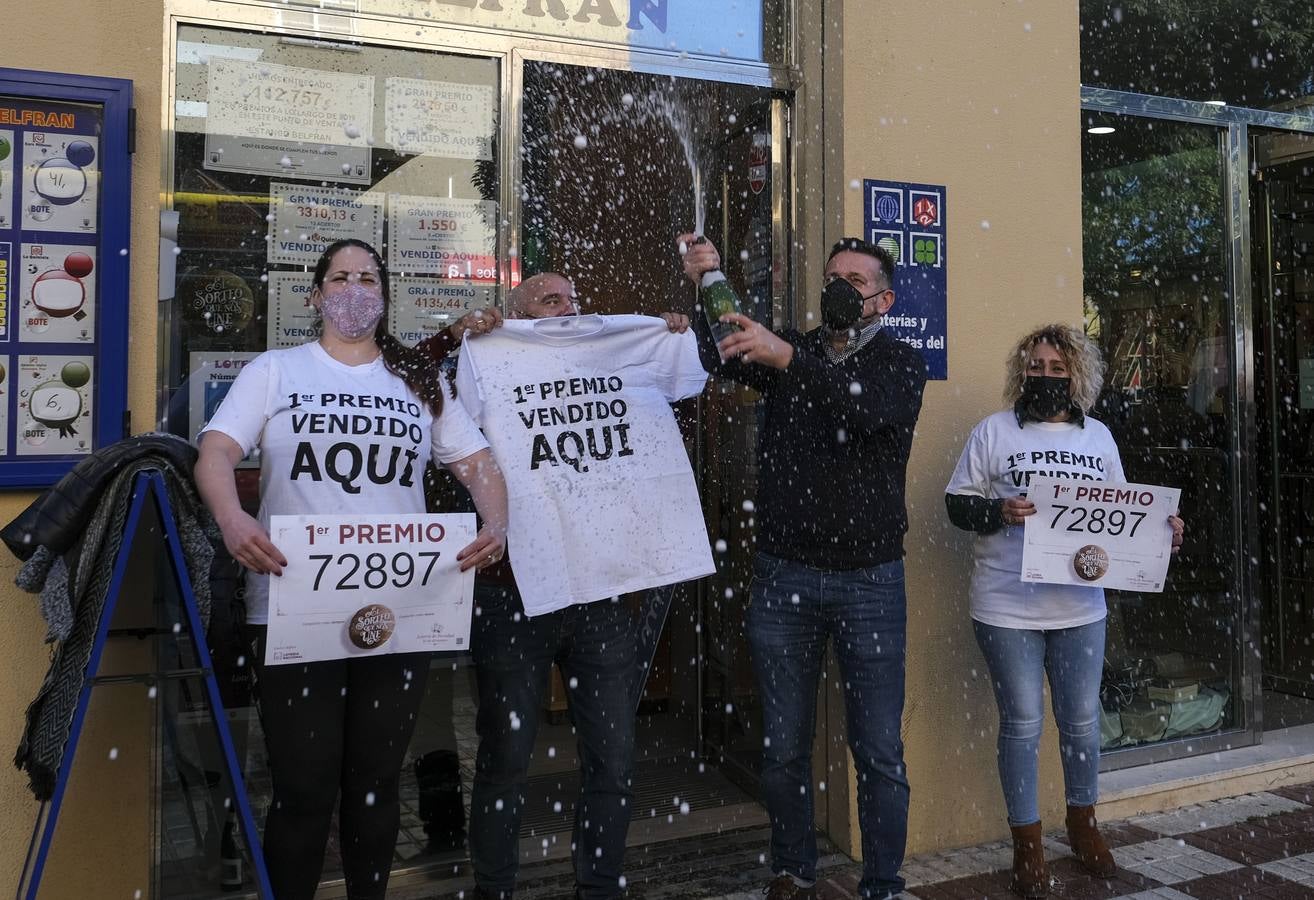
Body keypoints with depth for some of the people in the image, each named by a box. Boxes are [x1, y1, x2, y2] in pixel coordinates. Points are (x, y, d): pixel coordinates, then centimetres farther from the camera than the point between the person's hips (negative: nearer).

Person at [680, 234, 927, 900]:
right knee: (784, 747, 11)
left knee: (879, 752, 5)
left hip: (870, 579, -2)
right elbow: (715, 355, -7)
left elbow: (871, 406, -21)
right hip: (782, 576, 2)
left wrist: (788, 358, -34)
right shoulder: (785, 350, 10)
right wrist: (702, 288, -25)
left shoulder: (901, 364, 2)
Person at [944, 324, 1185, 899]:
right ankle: (1027, 844, 18)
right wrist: (998, 512, -20)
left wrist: (1163, 530, -1)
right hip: (1008, 608, -3)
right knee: (1022, 724, 3)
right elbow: (957, 505, -2)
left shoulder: (1098, 436, 11)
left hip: (1081, 606, 4)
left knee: (1081, 719, 14)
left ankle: (1083, 825, 37)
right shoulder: (994, 431, 0)